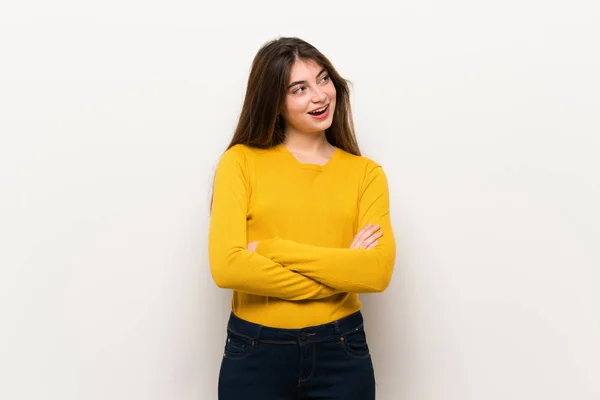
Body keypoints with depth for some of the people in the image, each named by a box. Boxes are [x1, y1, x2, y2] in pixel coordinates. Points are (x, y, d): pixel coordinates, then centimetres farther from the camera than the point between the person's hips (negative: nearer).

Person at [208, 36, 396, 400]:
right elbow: (227, 266, -16)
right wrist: (340, 273, -13)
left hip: (341, 352, 1)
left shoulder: (366, 173, 2)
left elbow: (379, 271, -12)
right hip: (254, 353, -1)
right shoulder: (241, 162, -3)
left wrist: (272, 249, -16)